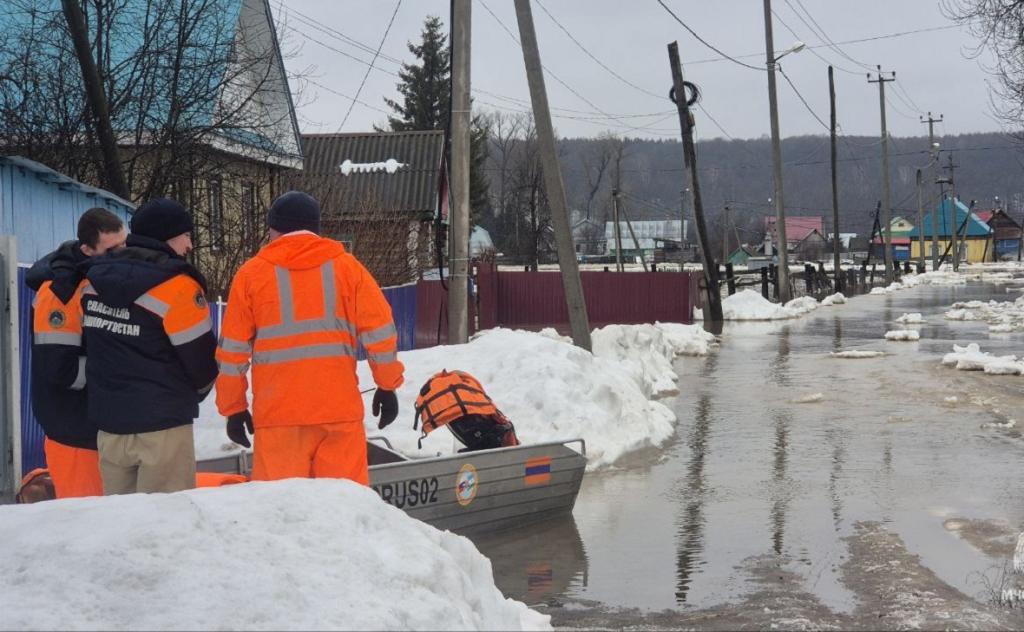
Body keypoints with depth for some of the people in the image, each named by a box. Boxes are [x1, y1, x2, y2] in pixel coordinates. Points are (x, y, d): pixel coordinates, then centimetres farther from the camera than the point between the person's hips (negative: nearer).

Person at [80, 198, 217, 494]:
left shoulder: (92, 280, 7)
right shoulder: (176, 286, -14)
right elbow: (201, 355, -7)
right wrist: (194, 393, 13)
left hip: (108, 423, 7)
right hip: (163, 425, -6)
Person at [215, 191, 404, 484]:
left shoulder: (252, 273, 6)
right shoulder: (345, 266, 7)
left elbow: (232, 348, 7)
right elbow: (379, 330, 3)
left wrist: (233, 408, 14)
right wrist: (388, 385, 13)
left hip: (277, 413, -1)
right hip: (339, 408, 1)